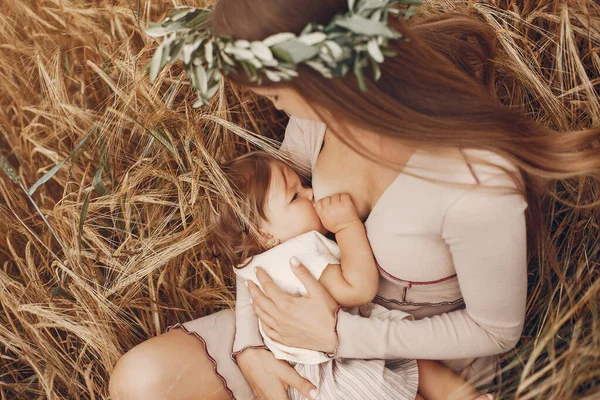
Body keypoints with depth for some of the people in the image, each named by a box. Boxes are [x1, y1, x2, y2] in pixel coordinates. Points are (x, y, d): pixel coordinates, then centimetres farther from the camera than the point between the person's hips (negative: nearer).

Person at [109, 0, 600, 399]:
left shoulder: (478, 185, -33)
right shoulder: (317, 114, -16)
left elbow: (496, 330, -17)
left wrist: (339, 333, -22)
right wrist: (248, 344, -12)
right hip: (330, 317, 5)